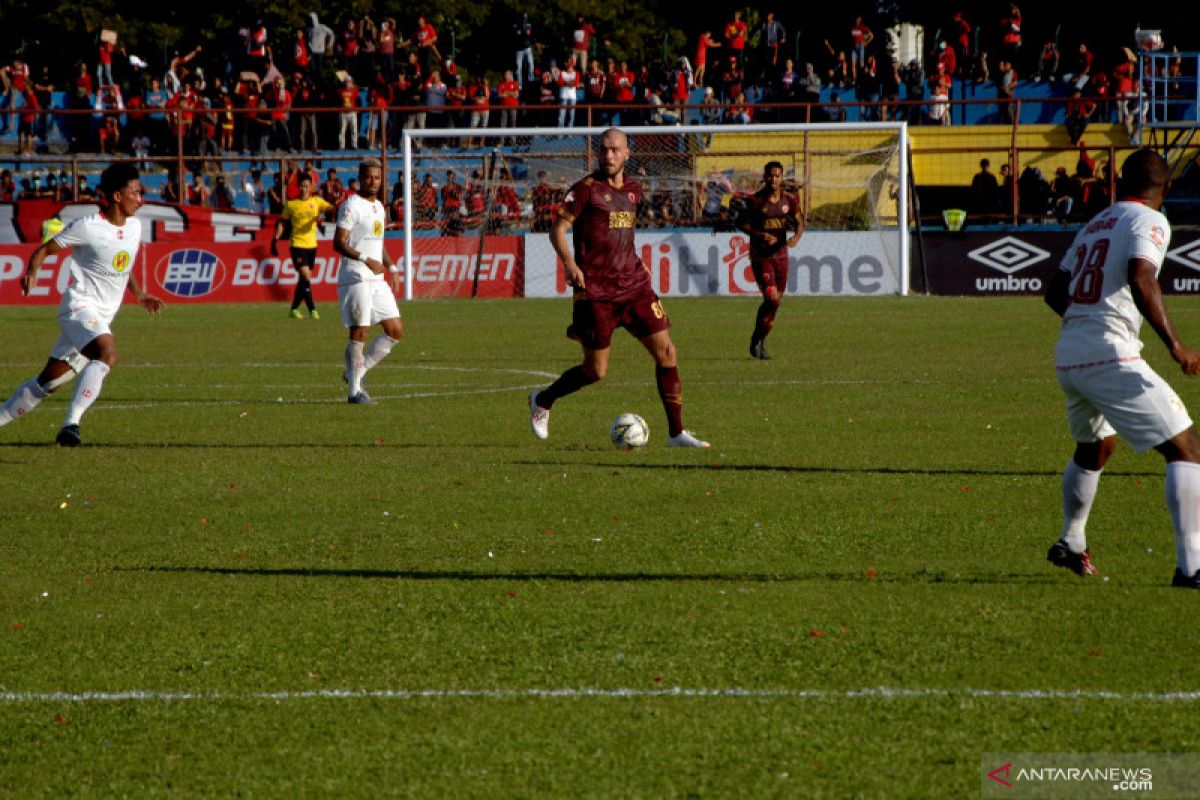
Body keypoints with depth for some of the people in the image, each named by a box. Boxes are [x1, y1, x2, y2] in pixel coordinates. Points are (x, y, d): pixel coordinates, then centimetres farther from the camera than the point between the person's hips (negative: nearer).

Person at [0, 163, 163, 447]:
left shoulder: (134, 226, 9)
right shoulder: (88, 227, -13)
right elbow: (45, 249, -5)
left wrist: (139, 294, 15)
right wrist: (31, 272, -24)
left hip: (101, 319, 8)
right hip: (79, 306, -8)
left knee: (49, 382, 12)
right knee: (107, 352, -34)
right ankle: (71, 423, -38)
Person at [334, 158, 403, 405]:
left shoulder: (379, 207, 17)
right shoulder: (351, 206, -9)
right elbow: (339, 243, -17)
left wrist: (391, 268, 16)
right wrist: (365, 259, -27)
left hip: (377, 280, 8)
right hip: (355, 279, -8)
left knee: (396, 330, 6)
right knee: (359, 333, -7)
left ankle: (357, 371, 16)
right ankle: (355, 391, -1)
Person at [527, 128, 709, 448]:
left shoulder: (633, 189, 12)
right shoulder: (587, 189, -8)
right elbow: (557, 229, -10)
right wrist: (569, 262, -25)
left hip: (633, 285, 6)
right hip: (595, 291, -6)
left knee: (665, 351, -3)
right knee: (595, 371, -1)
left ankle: (676, 432, 3)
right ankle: (542, 401, 25)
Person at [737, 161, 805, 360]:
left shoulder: (789, 200, 2)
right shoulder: (754, 201, -10)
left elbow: (799, 222, 11)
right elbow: (741, 223, -4)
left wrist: (796, 236, -12)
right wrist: (761, 235, -19)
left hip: (780, 254, 5)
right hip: (760, 256, -5)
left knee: (776, 302, 8)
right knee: (771, 299, -18)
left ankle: (761, 343, 25)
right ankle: (756, 340, 0)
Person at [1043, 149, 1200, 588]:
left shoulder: (1095, 224, 19)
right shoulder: (1149, 221, -3)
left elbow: (1054, 291, 25)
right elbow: (1140, 279, -21)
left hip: (1067, 354, 8)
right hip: (1110, 357, -8)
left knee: (1094, 447, 33)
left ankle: (1070, 544, 46)